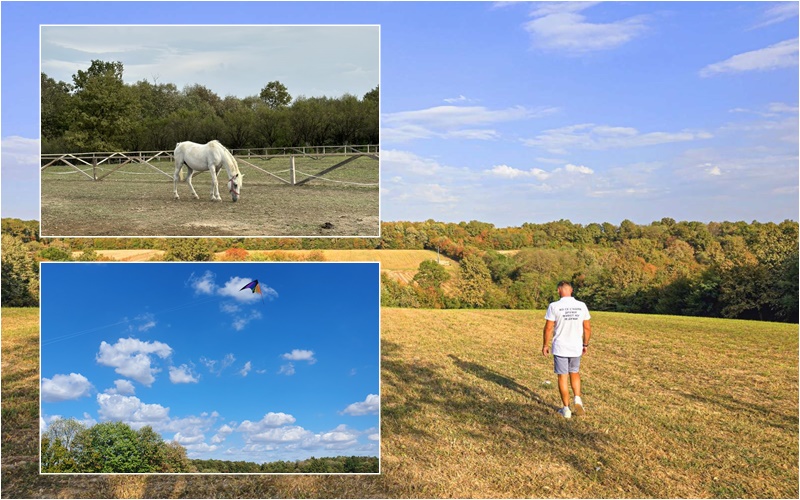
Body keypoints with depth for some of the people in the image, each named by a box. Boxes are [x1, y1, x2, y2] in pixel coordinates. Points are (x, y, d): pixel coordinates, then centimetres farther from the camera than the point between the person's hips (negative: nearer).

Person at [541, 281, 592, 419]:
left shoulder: (554, 306, -12)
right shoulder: (581, 306, -2)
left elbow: (548, 328, -11)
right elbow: (587, 328, 3)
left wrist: (545, 345, 1)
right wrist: (585, 344, 16)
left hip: (560, 348, -3)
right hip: (576, 347, 3)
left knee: (563, 377, 8)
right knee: (575, 373, 23)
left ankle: (566, 409, 14)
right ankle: (577, 399, 6)